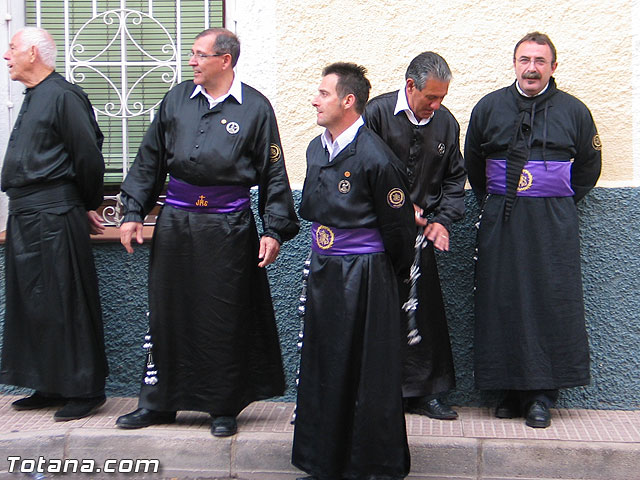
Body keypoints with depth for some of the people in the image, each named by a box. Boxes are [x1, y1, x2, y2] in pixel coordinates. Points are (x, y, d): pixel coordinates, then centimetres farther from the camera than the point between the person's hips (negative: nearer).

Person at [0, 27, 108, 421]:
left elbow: (89, 156, -14)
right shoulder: (34, 97, 17)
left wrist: (89, 206, -3)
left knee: (65, 304, -4)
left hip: (54, 217, -10)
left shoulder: (63, 96, -12)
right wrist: (83, 205, 18)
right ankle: (51, 387, 23)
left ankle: (85, 391, 6)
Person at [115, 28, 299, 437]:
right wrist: (133, 212, 8)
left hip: (228, 226, -3)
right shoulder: (177, 99, 8)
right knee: (167, 311, 9)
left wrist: (275, 230, -6)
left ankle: (225, 408, 18)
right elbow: (150, 160, 13)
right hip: (175, 221, 4)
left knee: (226, 319, 3)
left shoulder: (255, 107, -1)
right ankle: (158, 402, 23)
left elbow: (273, 173, 0)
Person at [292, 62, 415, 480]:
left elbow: (398, 227, -10)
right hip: (323, 272, 8)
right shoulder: (317, 148, 9)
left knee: (368, 375, 1)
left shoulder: (374, 156, -17)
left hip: (365, 276, -8)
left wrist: (393, 274, 2)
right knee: (322, 368, 14)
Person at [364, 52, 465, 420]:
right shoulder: (377, 113, -9)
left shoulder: (446, 122, 6)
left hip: (419, 233, 4)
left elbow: (455, 178, 14)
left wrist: (443, 220, 1)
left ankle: (422, 392, 20)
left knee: (426, 313, 6)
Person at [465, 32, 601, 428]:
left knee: (552, 303, -4)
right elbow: (473, 164, 19)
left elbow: (588, 166, 17)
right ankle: (513, 389, 10)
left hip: (554, 225, -1)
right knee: (502, 303, 0)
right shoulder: (489, 107, 8)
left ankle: (543, 395, 4)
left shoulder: (574, 111, 6)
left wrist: (561, 202, 11)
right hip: (500, 222, 1)